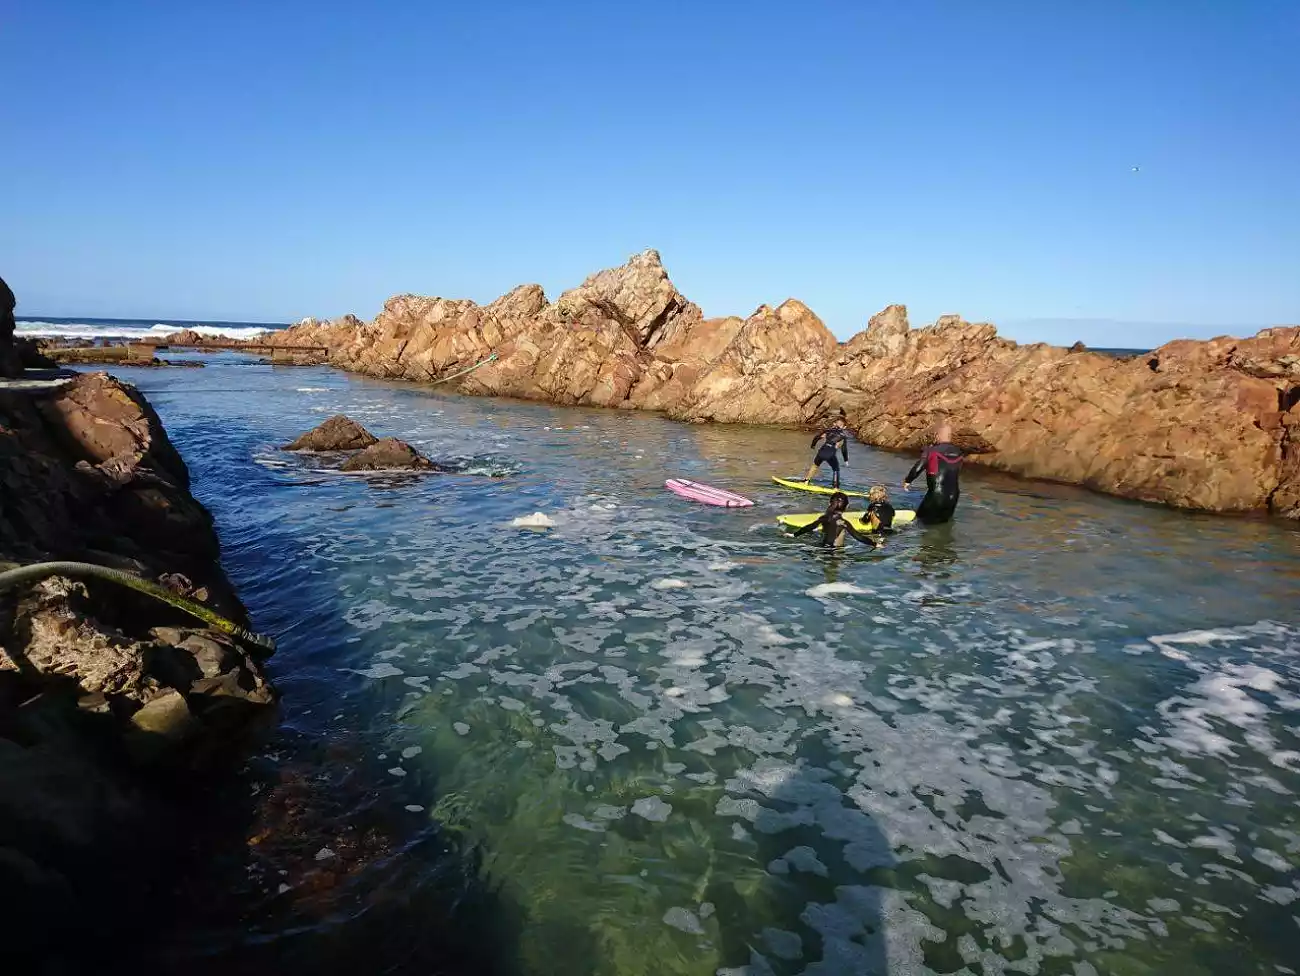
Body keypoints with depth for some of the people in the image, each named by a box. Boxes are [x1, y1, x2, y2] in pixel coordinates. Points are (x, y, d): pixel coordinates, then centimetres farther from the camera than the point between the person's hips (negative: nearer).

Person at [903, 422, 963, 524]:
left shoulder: (931, 451, -14)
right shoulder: (958, 452, 2)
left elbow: (917, 468, -12)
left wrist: (907, 481, 5)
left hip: (936, 495, -5)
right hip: (953, 496, 5)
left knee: (921, 518, 11)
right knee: (945, 520, 22)